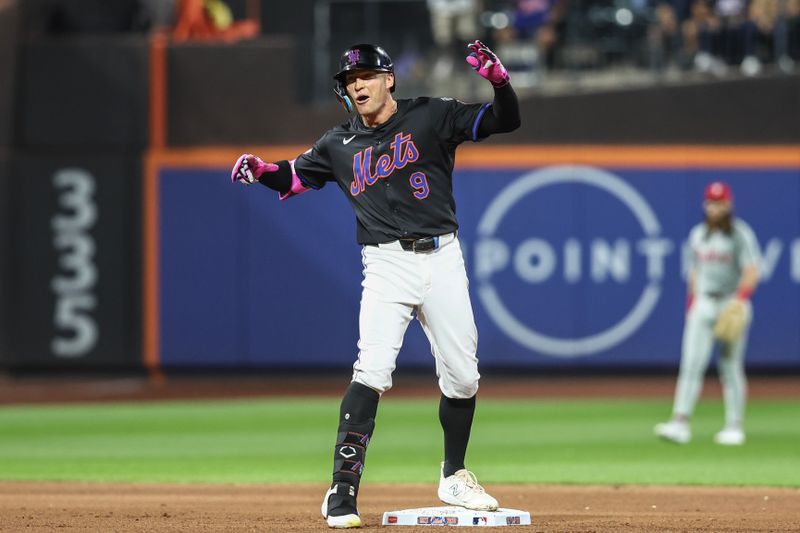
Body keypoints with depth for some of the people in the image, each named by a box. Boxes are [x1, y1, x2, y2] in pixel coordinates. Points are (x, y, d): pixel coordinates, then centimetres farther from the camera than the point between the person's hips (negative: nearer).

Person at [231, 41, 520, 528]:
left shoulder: (432, 117, 3)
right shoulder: (341, 144, 10)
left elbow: (506, 121, -3)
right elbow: (294, 178, 19)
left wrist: (498, 78, -22)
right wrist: (260, 171, -3)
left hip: (442, 259, 0)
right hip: (387, 264, 0)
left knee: (462, 375, 6)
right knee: (373, 369, -18)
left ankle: (454, 477, 28)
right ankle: (344, 488, -18)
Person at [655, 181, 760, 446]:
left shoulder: (741, 234, -5)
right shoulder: (698, 234, 12)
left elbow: (752, 271, -13)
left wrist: (740, 299, -26)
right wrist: (692, 302, 14)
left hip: (731, 305, -4)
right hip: (703, 305, 4)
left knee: (730, 367, 1)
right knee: (691, 364, -8)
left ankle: (734, 427, 9)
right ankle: (680, 423, -16)